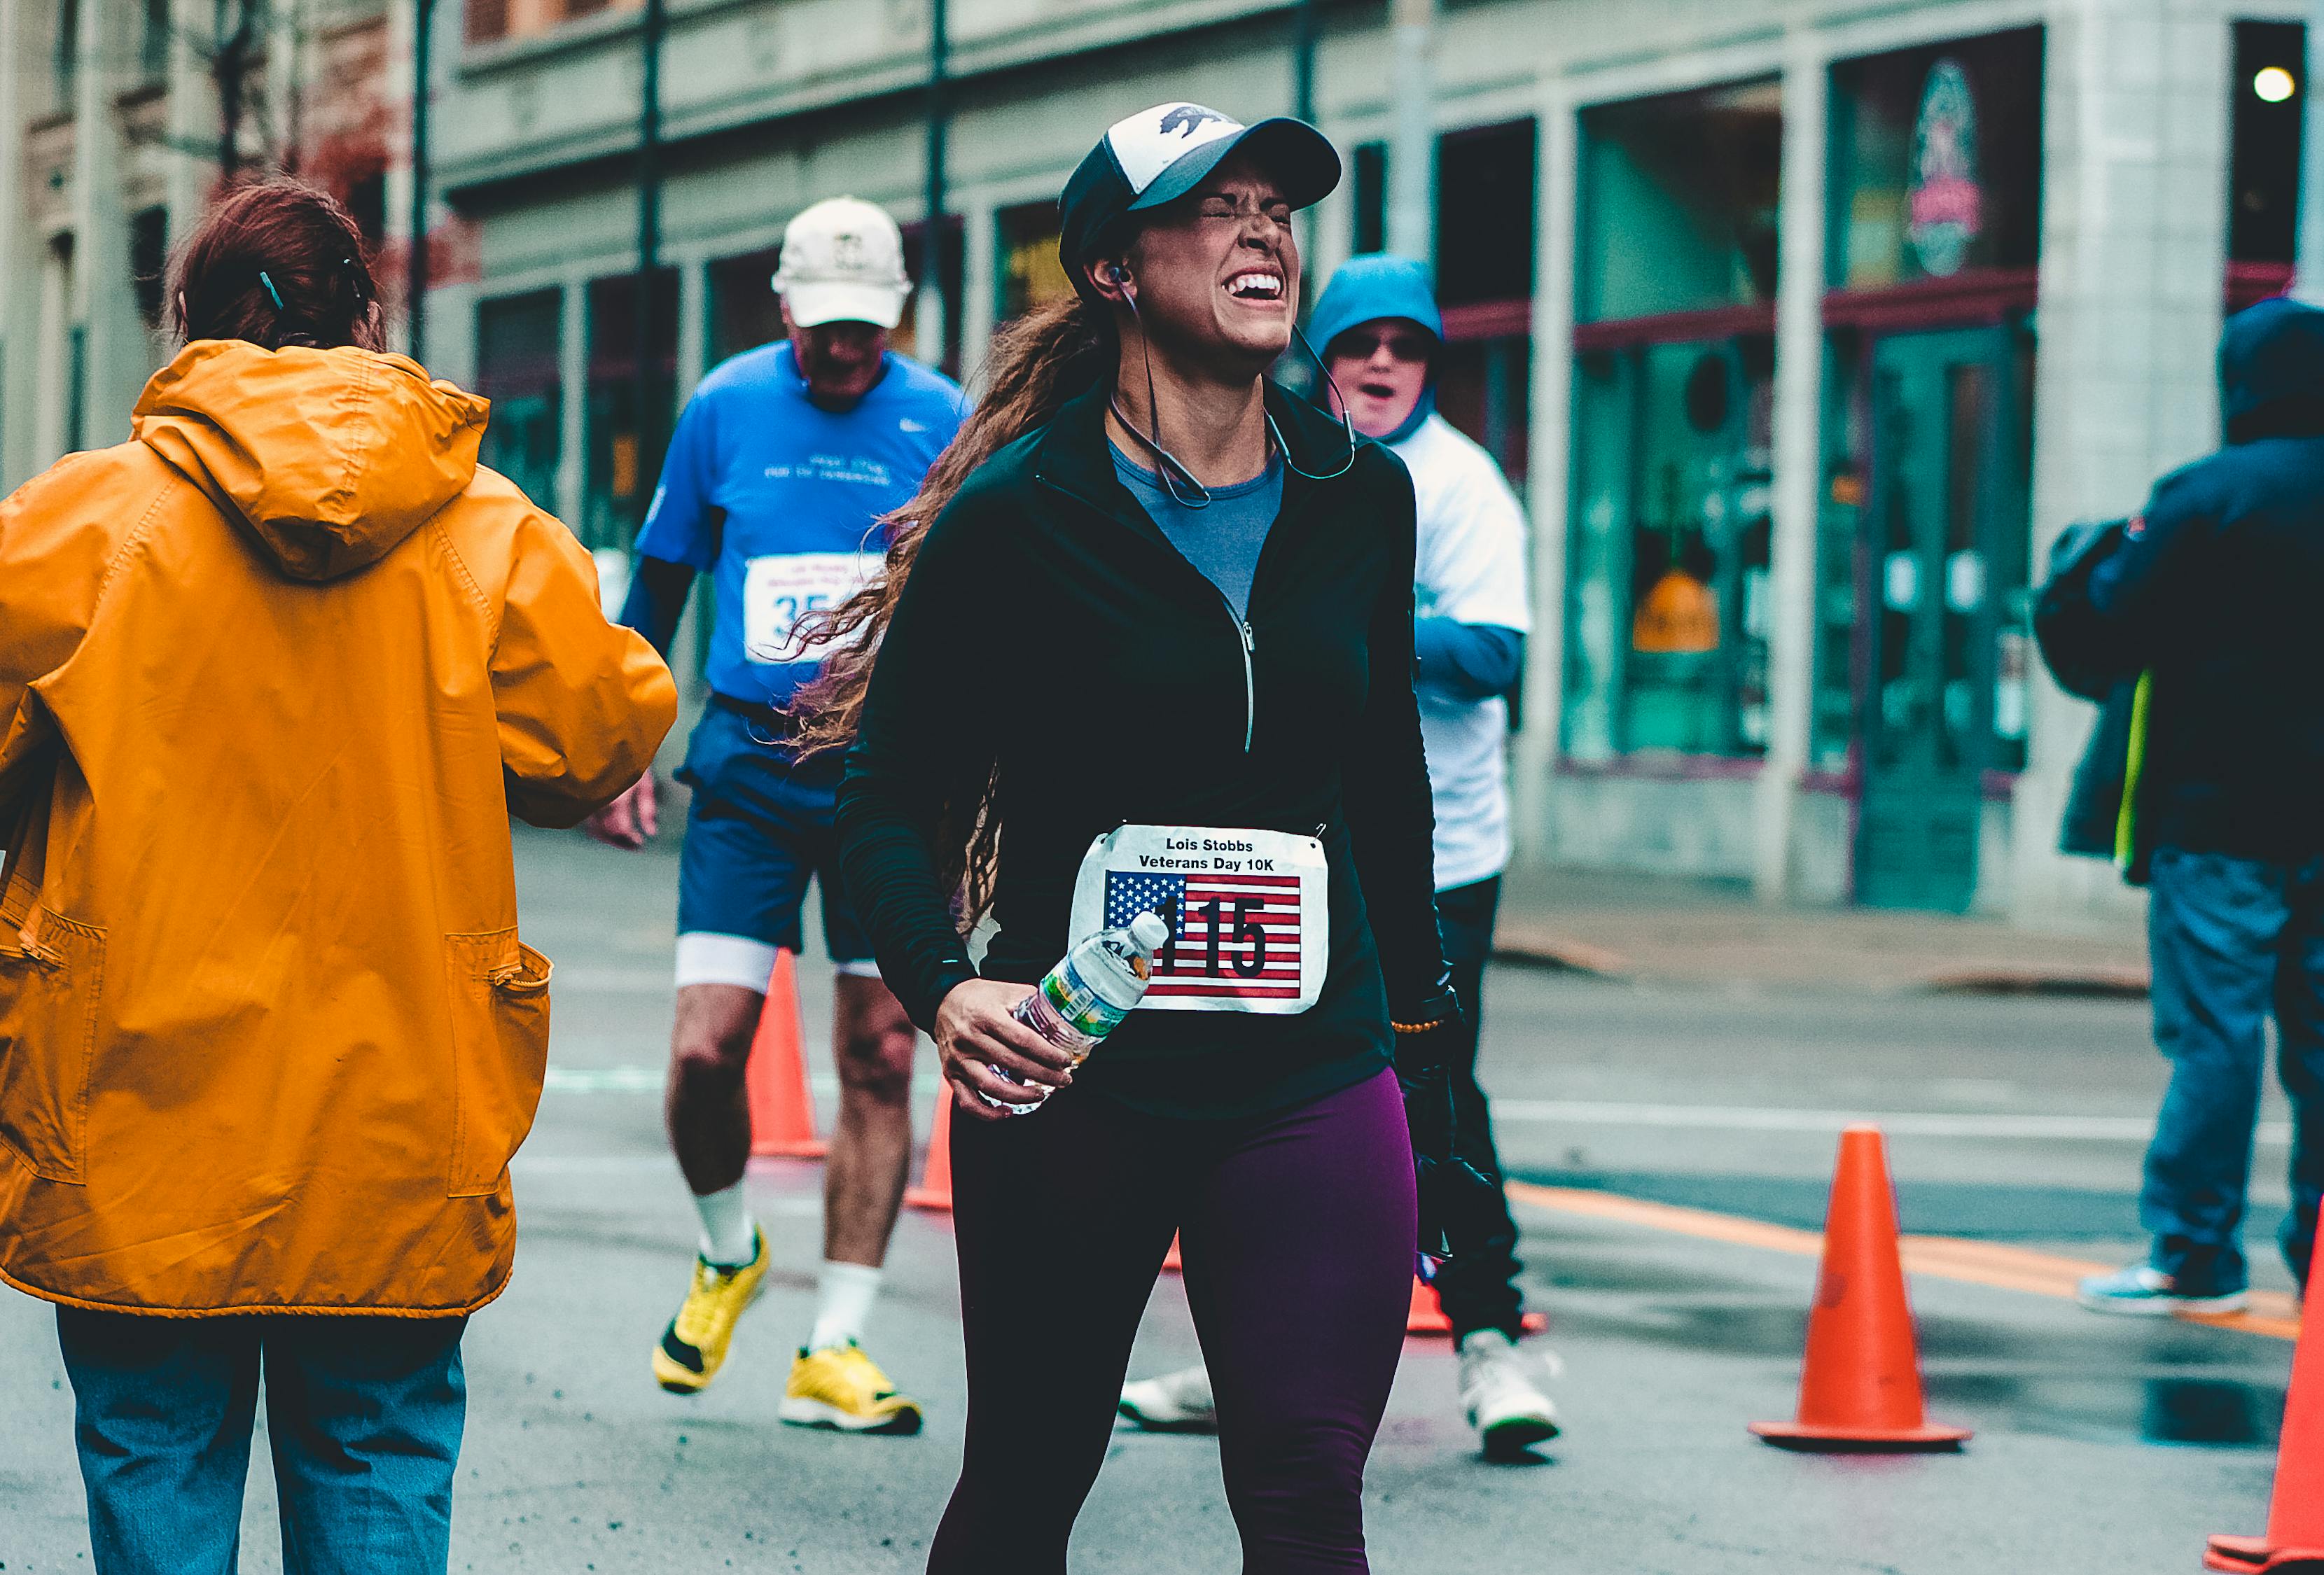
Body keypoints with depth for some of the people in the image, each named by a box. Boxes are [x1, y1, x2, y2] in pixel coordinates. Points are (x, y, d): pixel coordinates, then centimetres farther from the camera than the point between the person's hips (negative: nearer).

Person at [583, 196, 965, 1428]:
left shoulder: (942, 425, 1)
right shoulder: (725, 408, 2)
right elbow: (658, 582, 13)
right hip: (748, 761, 0)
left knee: (880, 1060, -1)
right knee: (706, 1051, -9)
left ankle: (833, 1350, 7)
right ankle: (726, 1253, 21)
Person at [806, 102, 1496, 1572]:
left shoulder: (1360, 497, 6)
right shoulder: (1019, 512, -6)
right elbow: (894, 804, -4)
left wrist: (1420, 1040, 19)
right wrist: (943, 988, -22)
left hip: (1313, 1082, 3)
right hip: (1071, 1082, -2)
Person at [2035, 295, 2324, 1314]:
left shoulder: (2203, 501, -9)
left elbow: (2103, 643, -6)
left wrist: (2090, 567, 13)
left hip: (2219, 816, -5)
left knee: (2213, 1033, -3)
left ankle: (2194, 1256, -2)